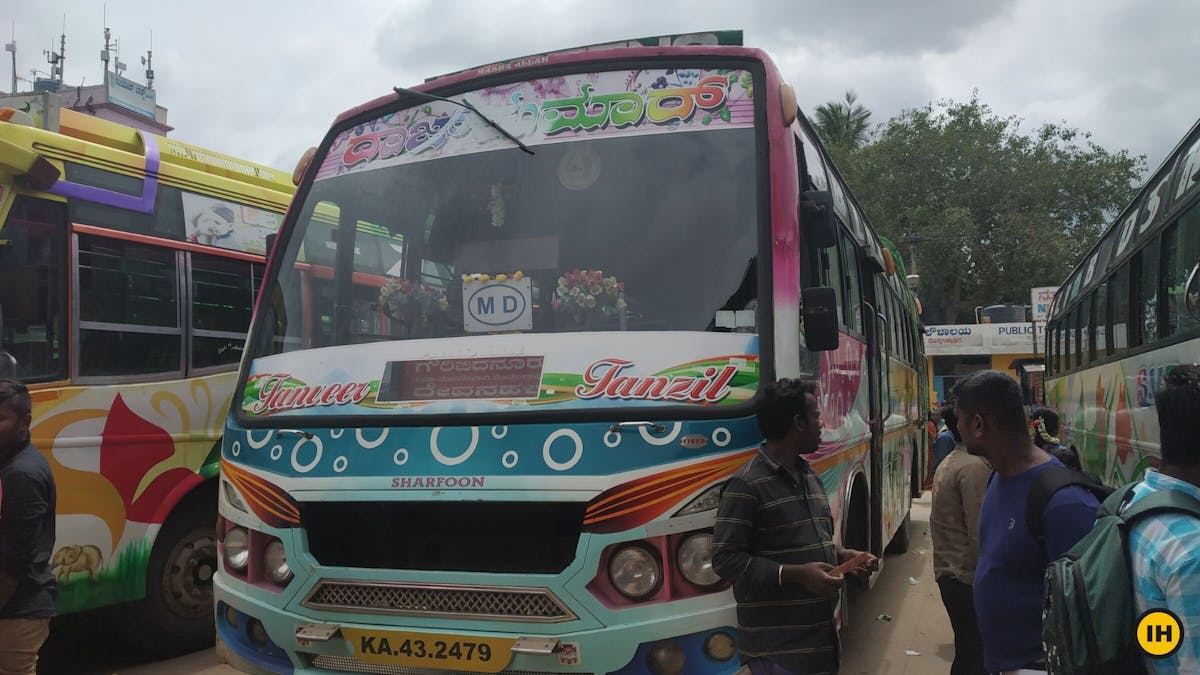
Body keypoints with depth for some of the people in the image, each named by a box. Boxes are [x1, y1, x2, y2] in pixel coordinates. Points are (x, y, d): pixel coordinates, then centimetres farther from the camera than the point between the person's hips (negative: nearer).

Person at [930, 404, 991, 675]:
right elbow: (980, 535, -20)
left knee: (967, 651, 18)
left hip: (949, 572, 9)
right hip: (968, 575, -9)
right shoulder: (974, 467, -17)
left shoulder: (948, 464, 12)